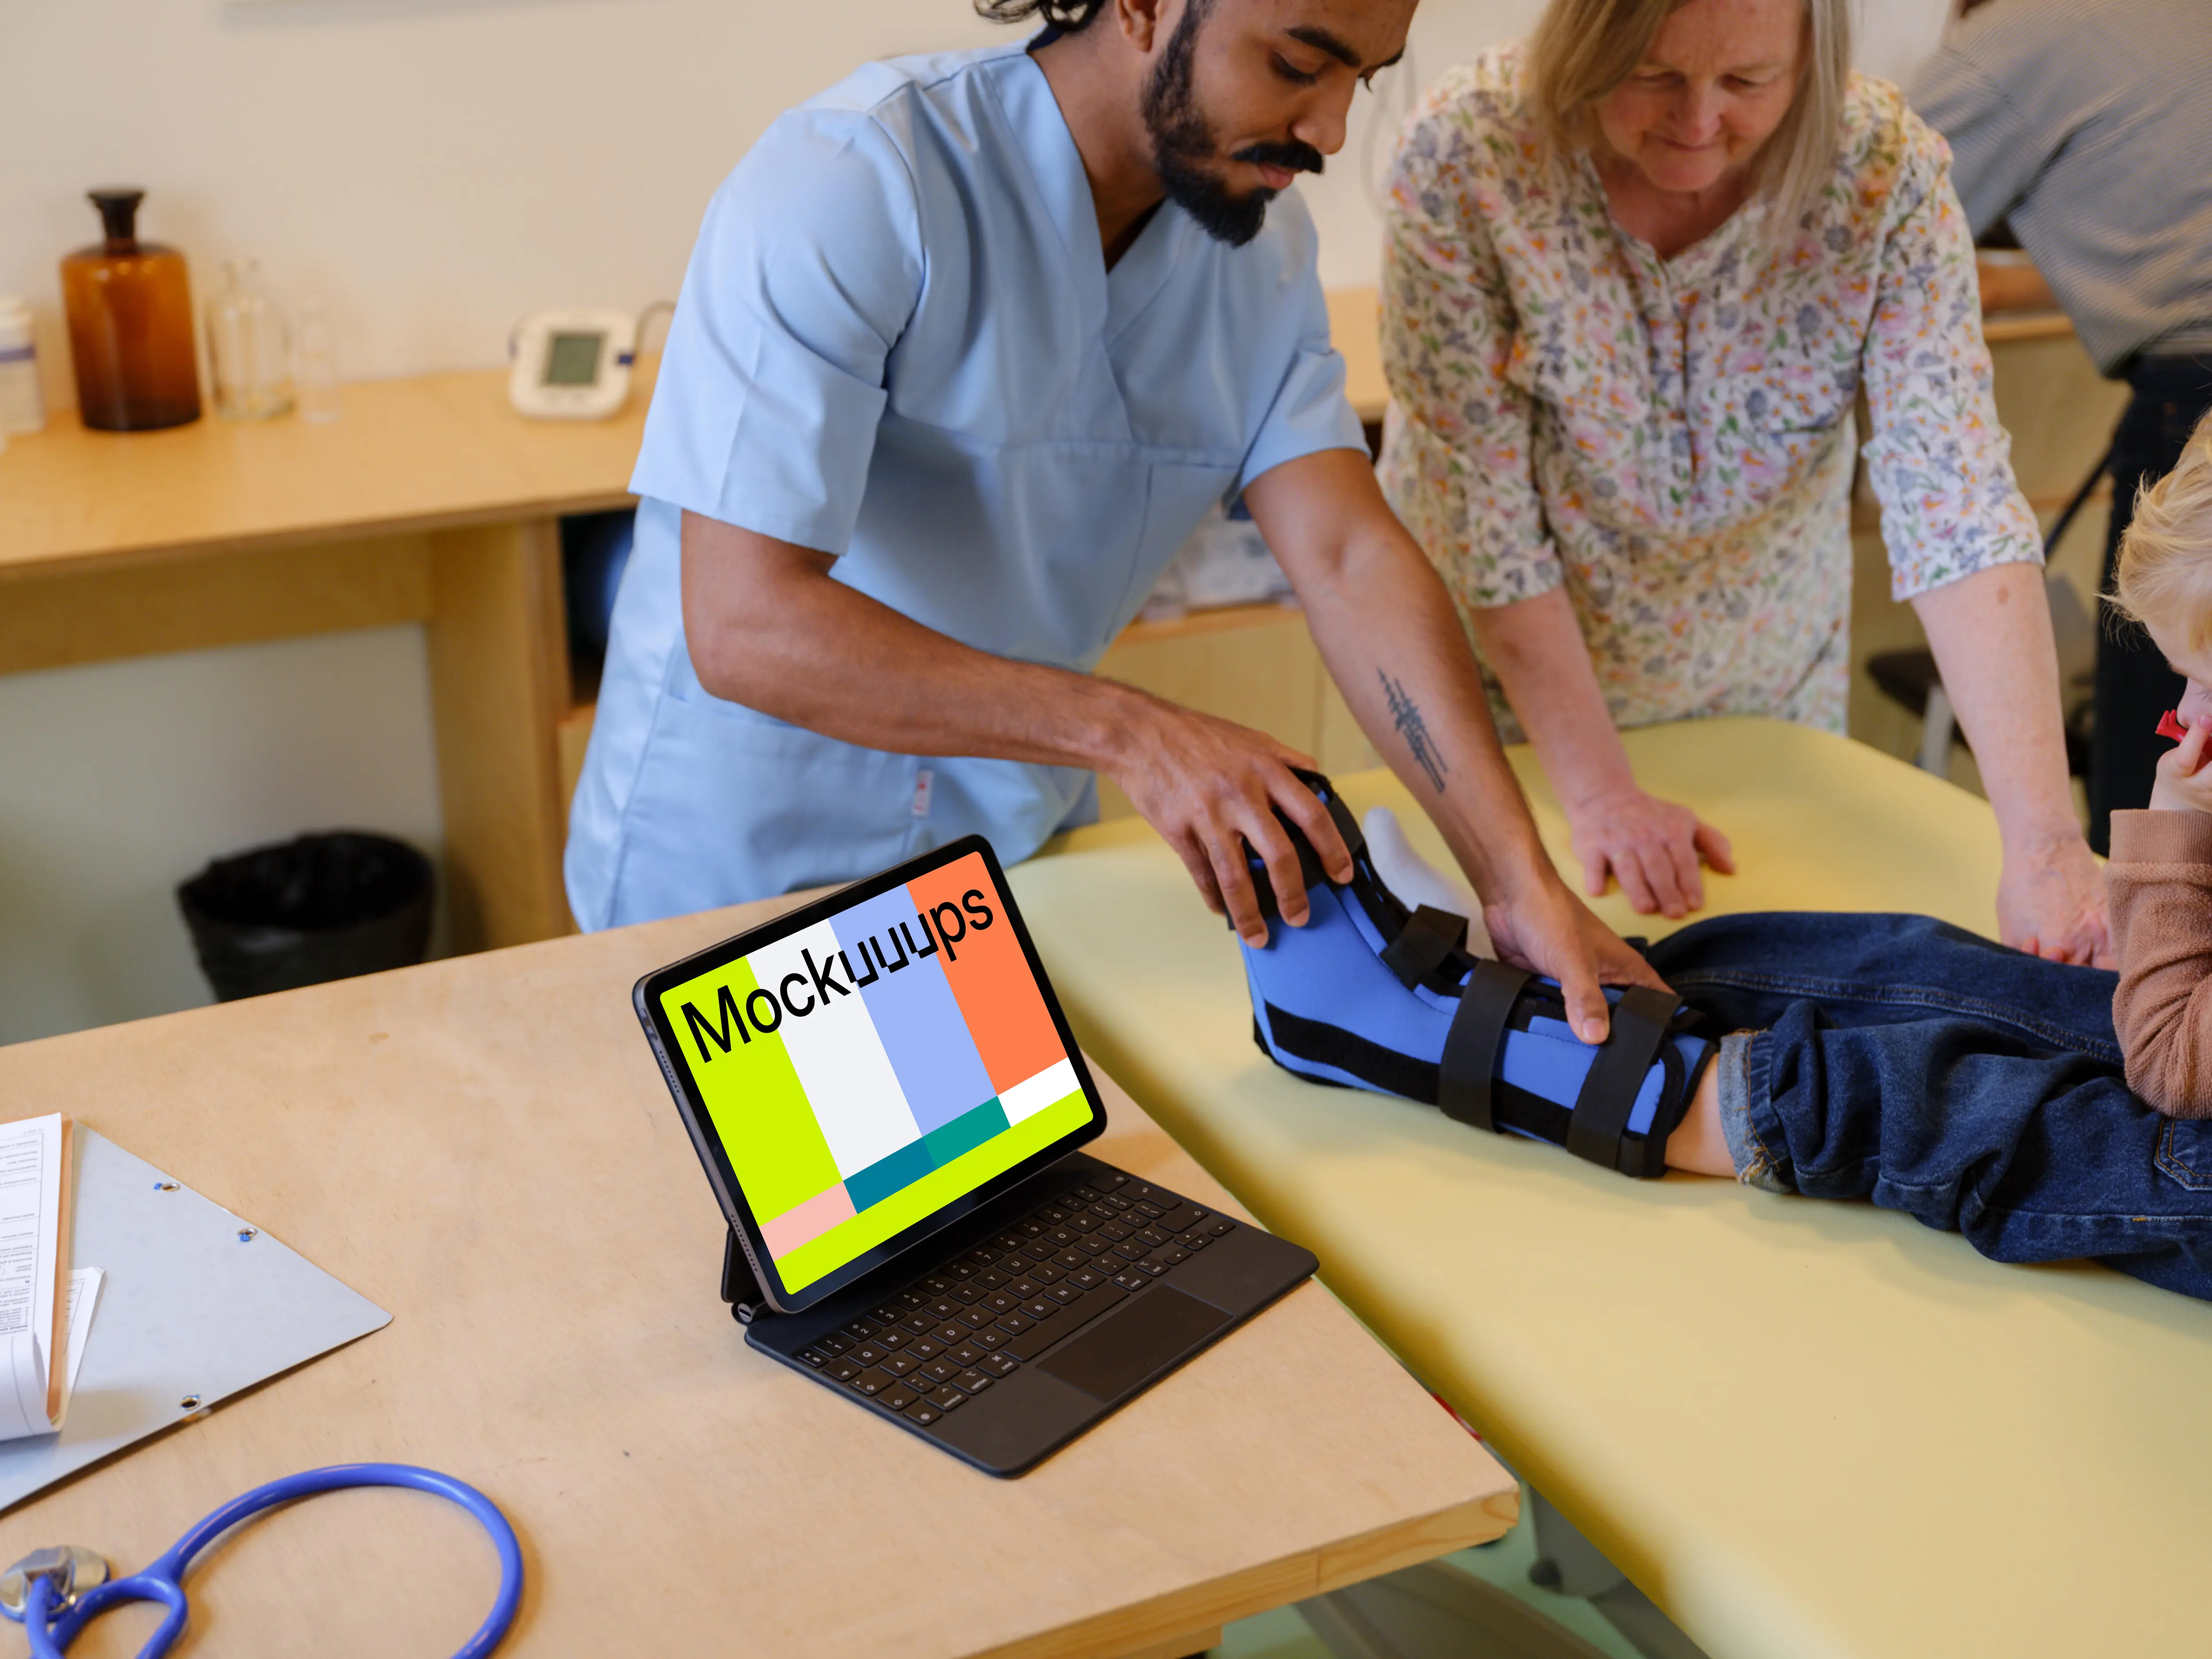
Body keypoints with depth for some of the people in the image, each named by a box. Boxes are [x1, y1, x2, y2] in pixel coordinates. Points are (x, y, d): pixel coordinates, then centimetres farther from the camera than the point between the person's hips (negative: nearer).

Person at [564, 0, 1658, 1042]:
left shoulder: (1263, 238, -4)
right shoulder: (848, 184, -25)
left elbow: (1351, 561, -13)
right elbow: (743, 626, -31)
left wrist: (1522, 883, -25)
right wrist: (1129, 732, -37)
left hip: (1014, 852, 6)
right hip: (735, 862, -5)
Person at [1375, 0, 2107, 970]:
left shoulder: (1888, 174, -22)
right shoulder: (1465, 157, -26)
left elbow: (1957, 510, -29)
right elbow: (1482, 507, -22)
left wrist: (2044, 846, -38)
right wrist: (1597, 791, -22)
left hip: (1765, 684, 2)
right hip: (1501, 681, -1)